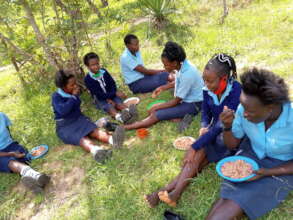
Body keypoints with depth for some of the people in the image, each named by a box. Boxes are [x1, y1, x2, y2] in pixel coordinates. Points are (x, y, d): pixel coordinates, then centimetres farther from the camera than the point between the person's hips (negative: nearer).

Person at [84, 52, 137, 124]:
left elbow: (113, 84, 2)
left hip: (111, 96, 4)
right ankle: (119, 117, -63)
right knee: (109, 106, -33)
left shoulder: (104, 71, 2)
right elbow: (97, 93, -19)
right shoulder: (87, 79, -13)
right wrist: (115, 93, -22)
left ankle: (128, 111, -57)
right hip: (100, 99, -4)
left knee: (119, 102, -26)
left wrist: (109, 98, -14)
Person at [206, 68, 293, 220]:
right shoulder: (245, 109, -18)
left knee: (236, 203, -20)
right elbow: (232, 145, -3)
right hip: (250, 156, 3)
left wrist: (267, 173, -24)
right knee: (228, 197, -20)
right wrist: (228, 126, -22)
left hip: (280, 169, -2)